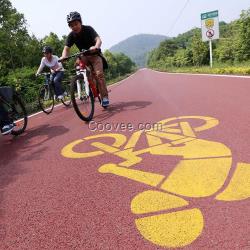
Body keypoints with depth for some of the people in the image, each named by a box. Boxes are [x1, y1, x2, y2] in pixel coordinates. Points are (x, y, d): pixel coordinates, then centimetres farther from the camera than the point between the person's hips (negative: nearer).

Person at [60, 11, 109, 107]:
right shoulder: (71, 35, -11)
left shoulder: (88, 29, -19)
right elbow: (66, 49, -16)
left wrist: (96, 46, -57)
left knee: (99, 74, -22)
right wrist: (64, 56, -39)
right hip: (83, 56, 5)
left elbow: (98, 39, -33)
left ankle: (104, 97, -16)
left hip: (94, 54, -4)